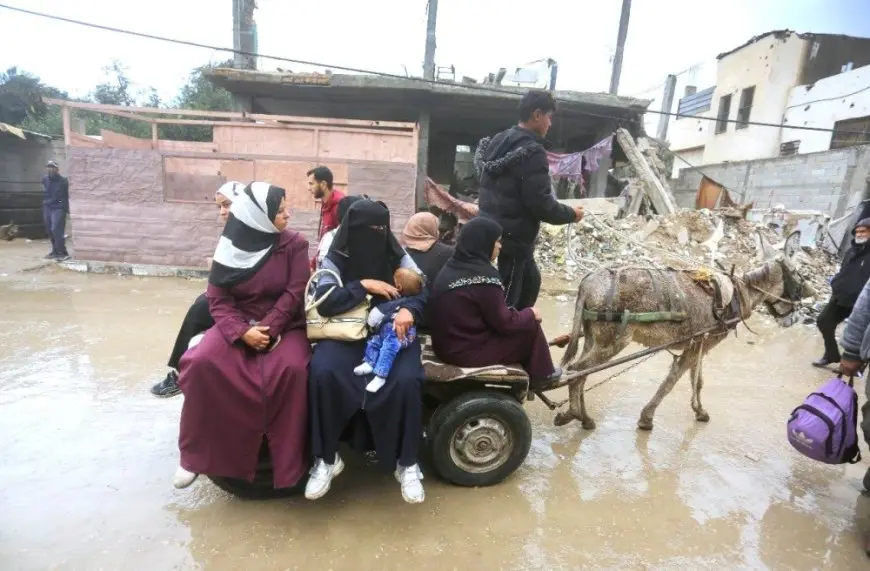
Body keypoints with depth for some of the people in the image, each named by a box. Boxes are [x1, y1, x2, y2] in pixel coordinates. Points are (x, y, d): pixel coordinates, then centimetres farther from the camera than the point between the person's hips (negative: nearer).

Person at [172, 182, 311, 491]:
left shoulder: (295, 244, -4)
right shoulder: (231, 245, 0)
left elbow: (294, 294, -9)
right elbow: (218, 299, -3)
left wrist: (267, 329, -19)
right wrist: (242, 332, -19)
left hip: (284, 325, -2)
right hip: (238, 323, 2)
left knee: (292, 368, -32)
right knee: (201, 362, -24)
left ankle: (289, 464, -15)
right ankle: (195, 454, -1)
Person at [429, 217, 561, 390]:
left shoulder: (451, 267, 5)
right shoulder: (483, 275, -22)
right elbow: (504, 322, -16)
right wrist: (530, 313, 2)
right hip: (468, 351, -9)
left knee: (523, 320, 20)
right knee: (531, 326, 2)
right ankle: (541, 376, 22)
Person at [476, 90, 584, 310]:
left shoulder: (499, 140, 8)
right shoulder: (532, 152, -20)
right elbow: (541, 204, -22)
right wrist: (571, 214, -3)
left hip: (491, 229, 10)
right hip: (512, 236, -10)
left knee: (530, 282, 25)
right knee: (506, 297, 3)